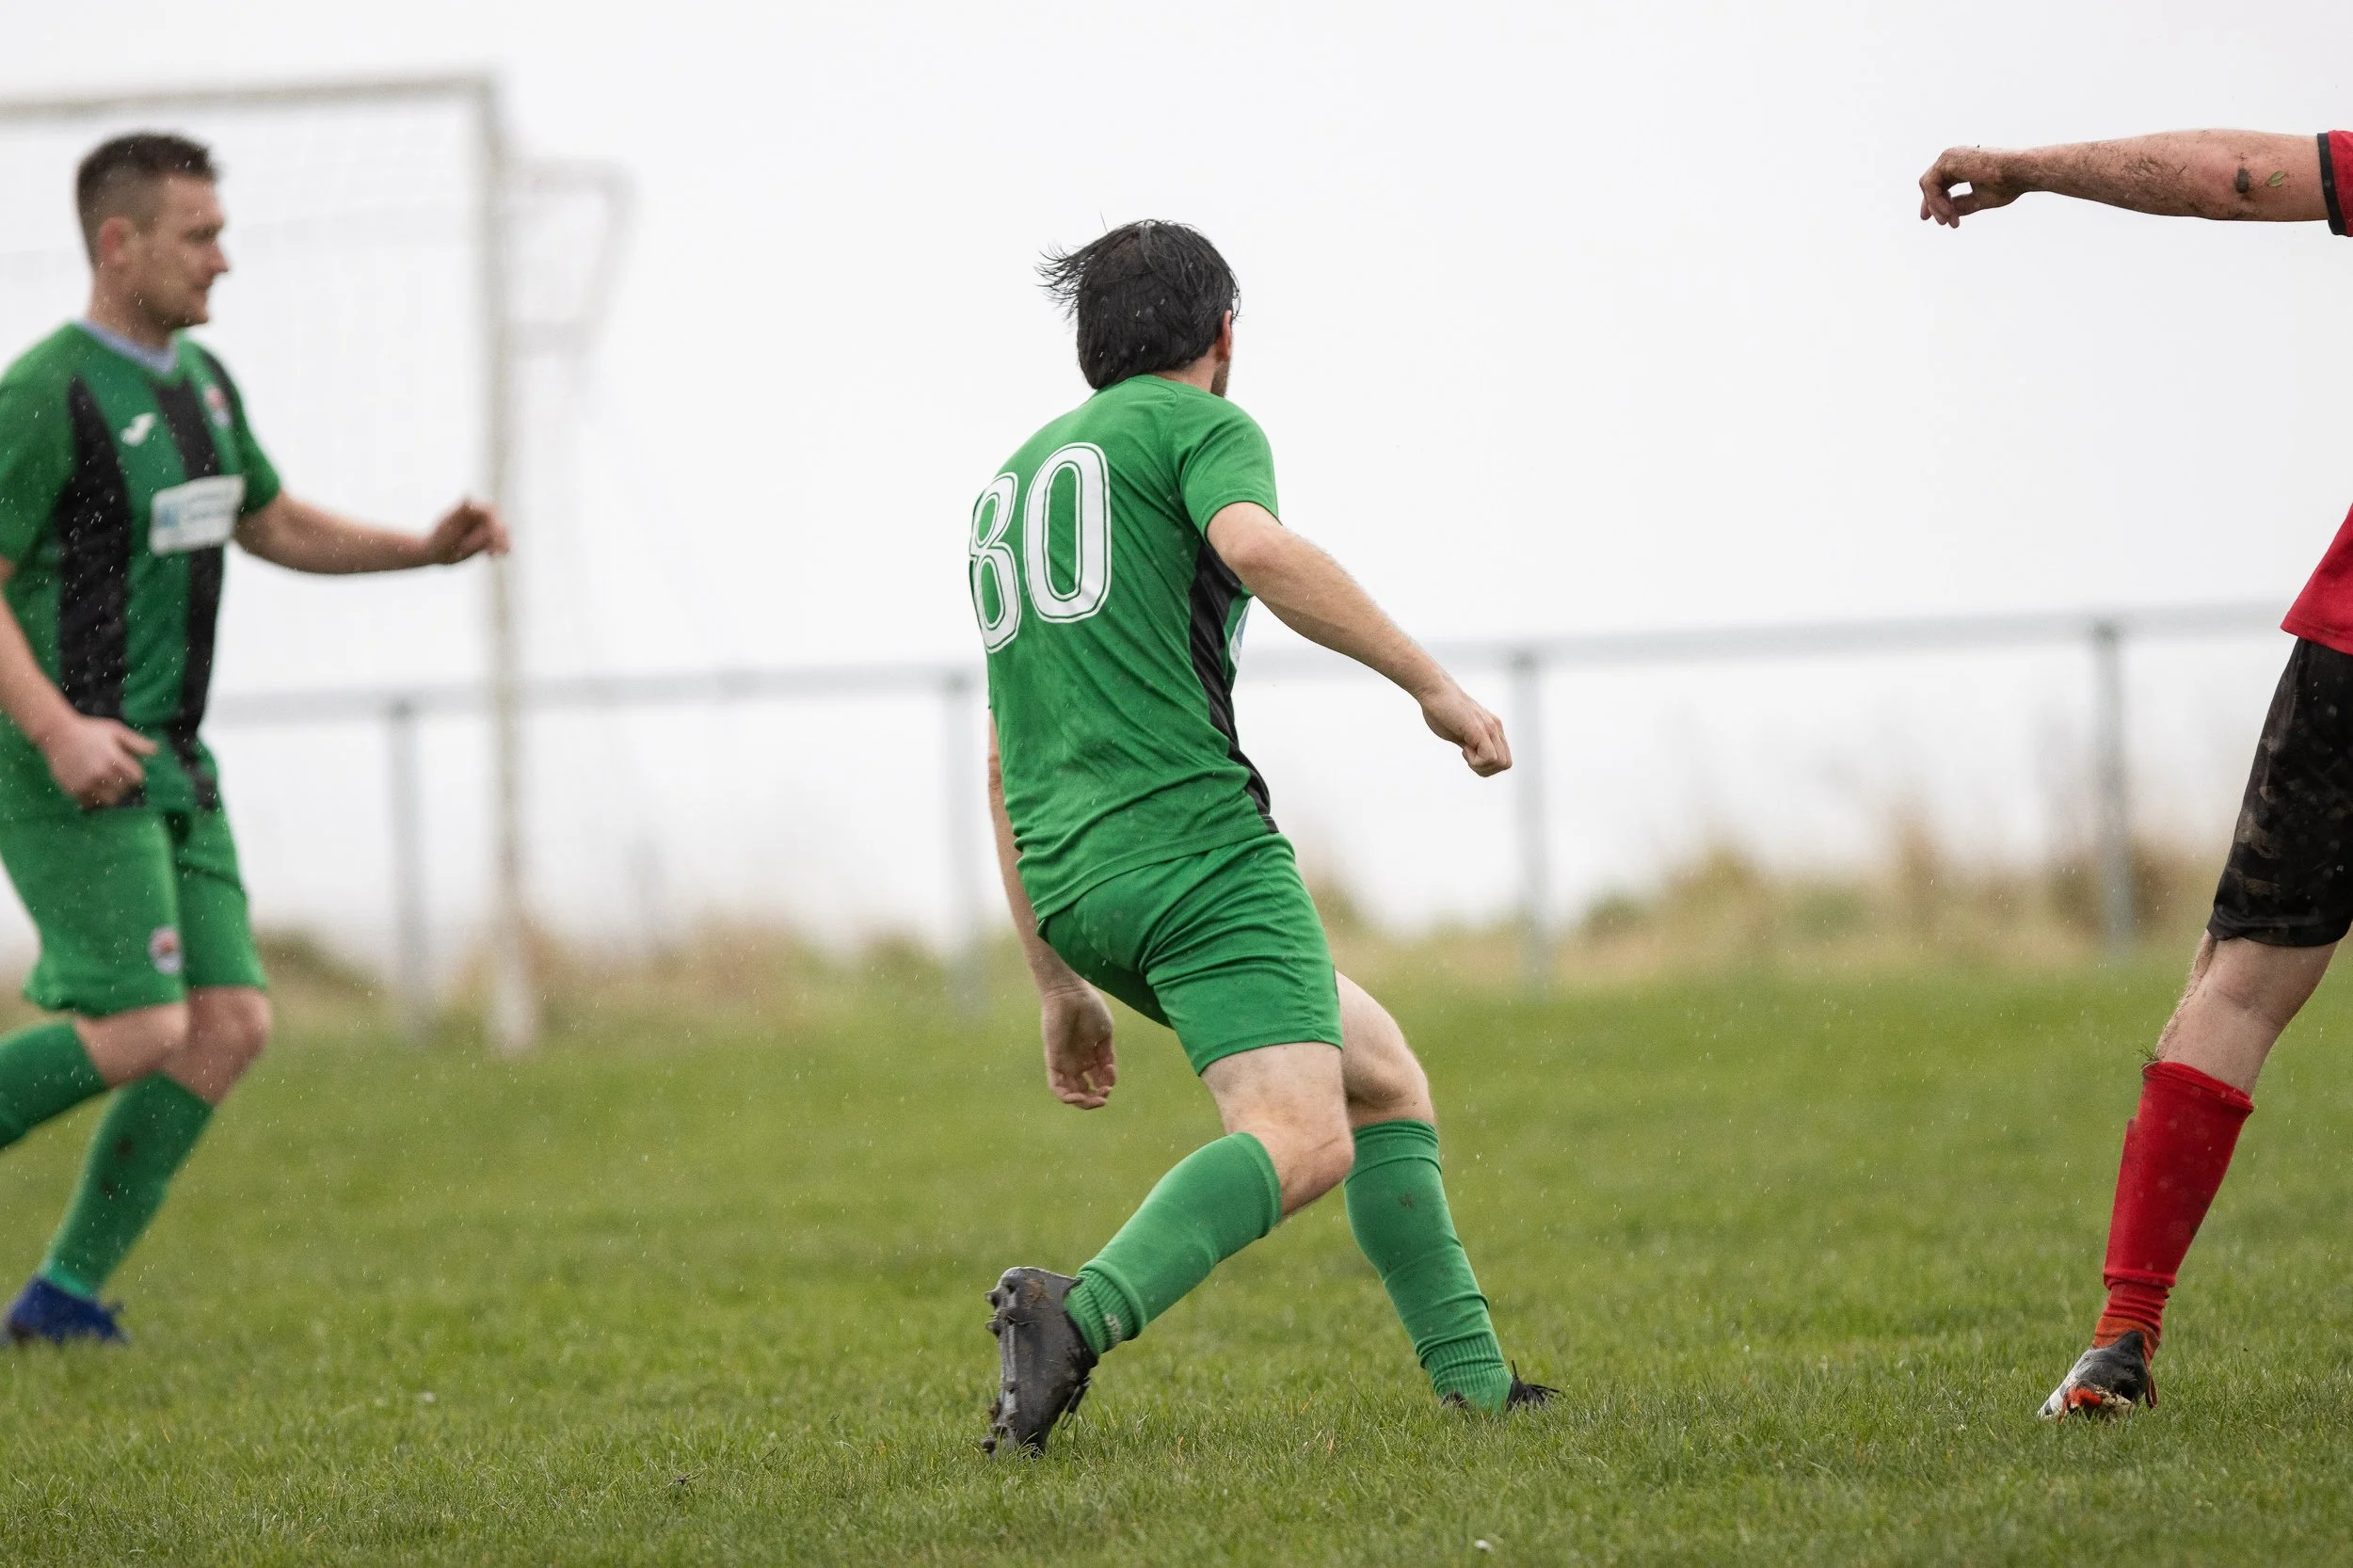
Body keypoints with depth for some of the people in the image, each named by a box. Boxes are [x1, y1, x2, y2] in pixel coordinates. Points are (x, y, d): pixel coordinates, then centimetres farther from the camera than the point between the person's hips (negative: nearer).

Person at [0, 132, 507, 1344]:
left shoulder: (197, 380, 12)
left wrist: (428, 549, 12)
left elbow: (273, 526, 26)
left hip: (167, 766, 9)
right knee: (138, 1034, -17)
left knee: (230, 1026, -2)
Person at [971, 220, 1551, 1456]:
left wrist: (1058, 986, 28)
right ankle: (1077, 1313, -42)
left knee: (1384, 1078, 19)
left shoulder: (1012, 483, 27)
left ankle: (1474, 1380, 10)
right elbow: (1257, 551, -20)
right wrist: (1433, 683, -13)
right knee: (1302, 1143, -20)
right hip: (1197, 842, -8)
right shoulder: (1198, 424, 5)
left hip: (1072, 884, 8)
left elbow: (1005, 763, 27)